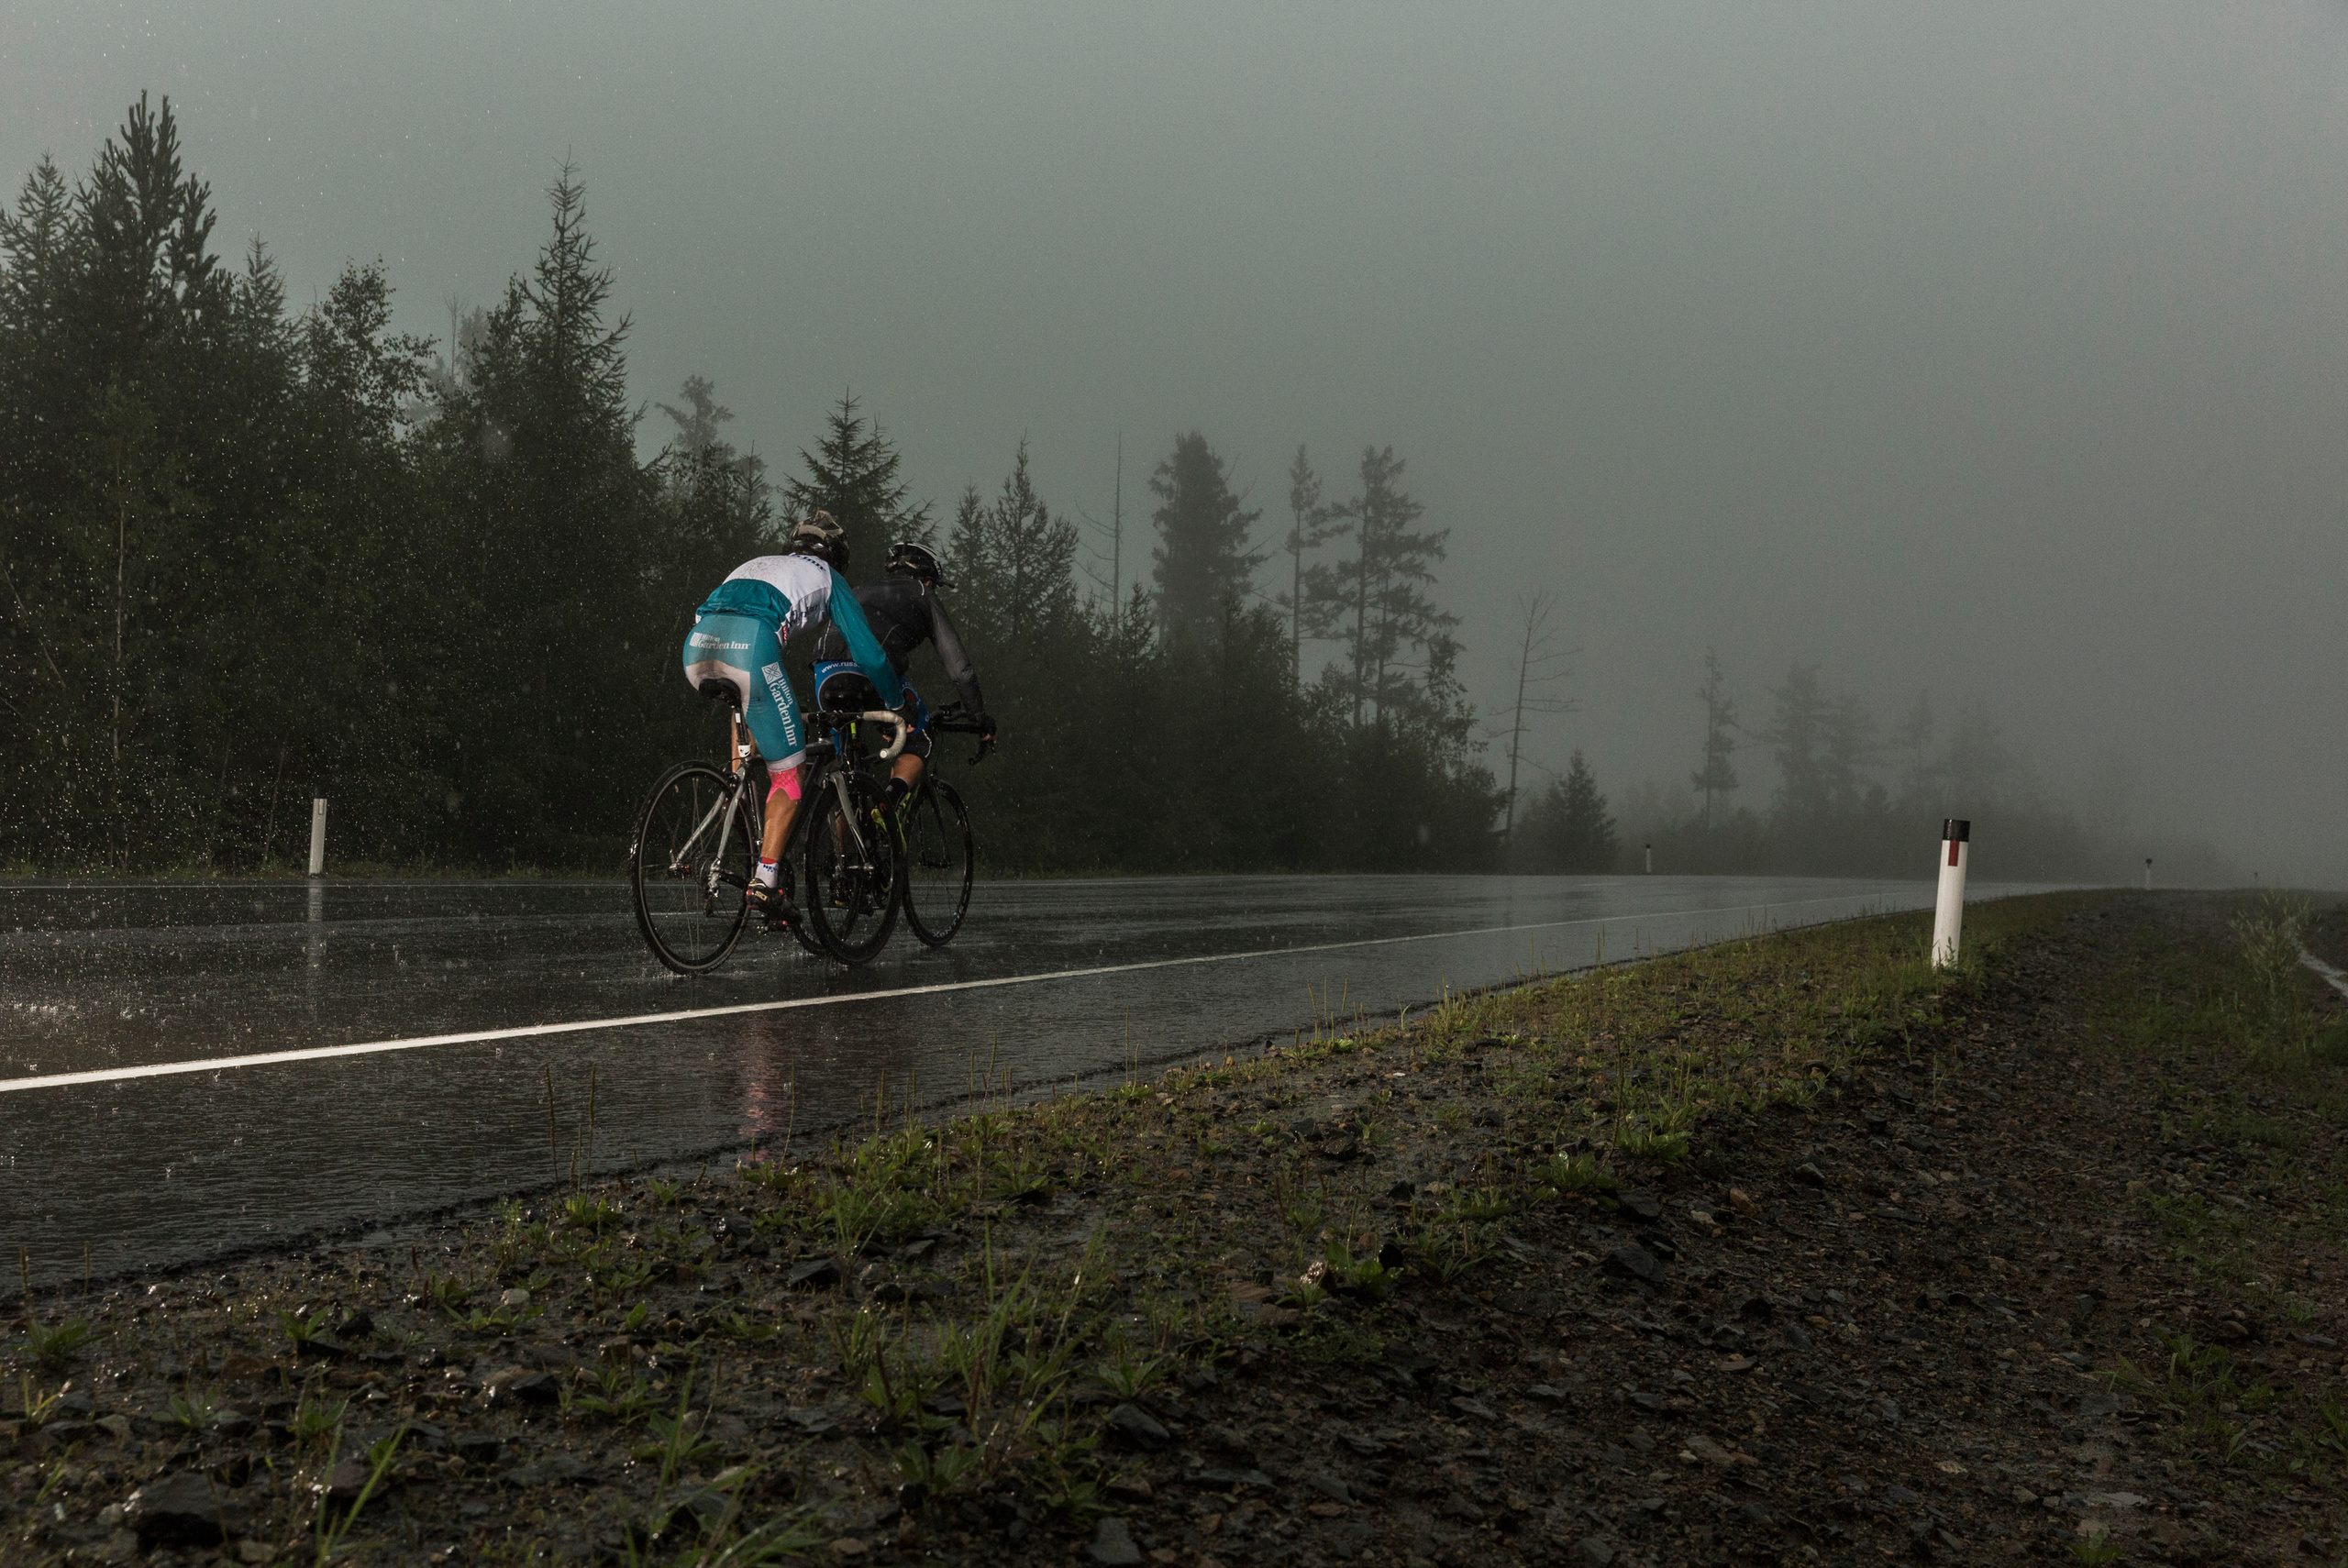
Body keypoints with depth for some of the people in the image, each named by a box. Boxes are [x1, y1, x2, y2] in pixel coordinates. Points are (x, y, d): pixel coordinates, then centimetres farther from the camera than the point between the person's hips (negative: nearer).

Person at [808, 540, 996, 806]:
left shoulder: (862, 593, 41)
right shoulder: (925, 599, 27)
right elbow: (958, 667, 21)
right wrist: (982, 719, 27)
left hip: (826, 672, 4)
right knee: (919, 741, 15)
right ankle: (890, 802, -11)